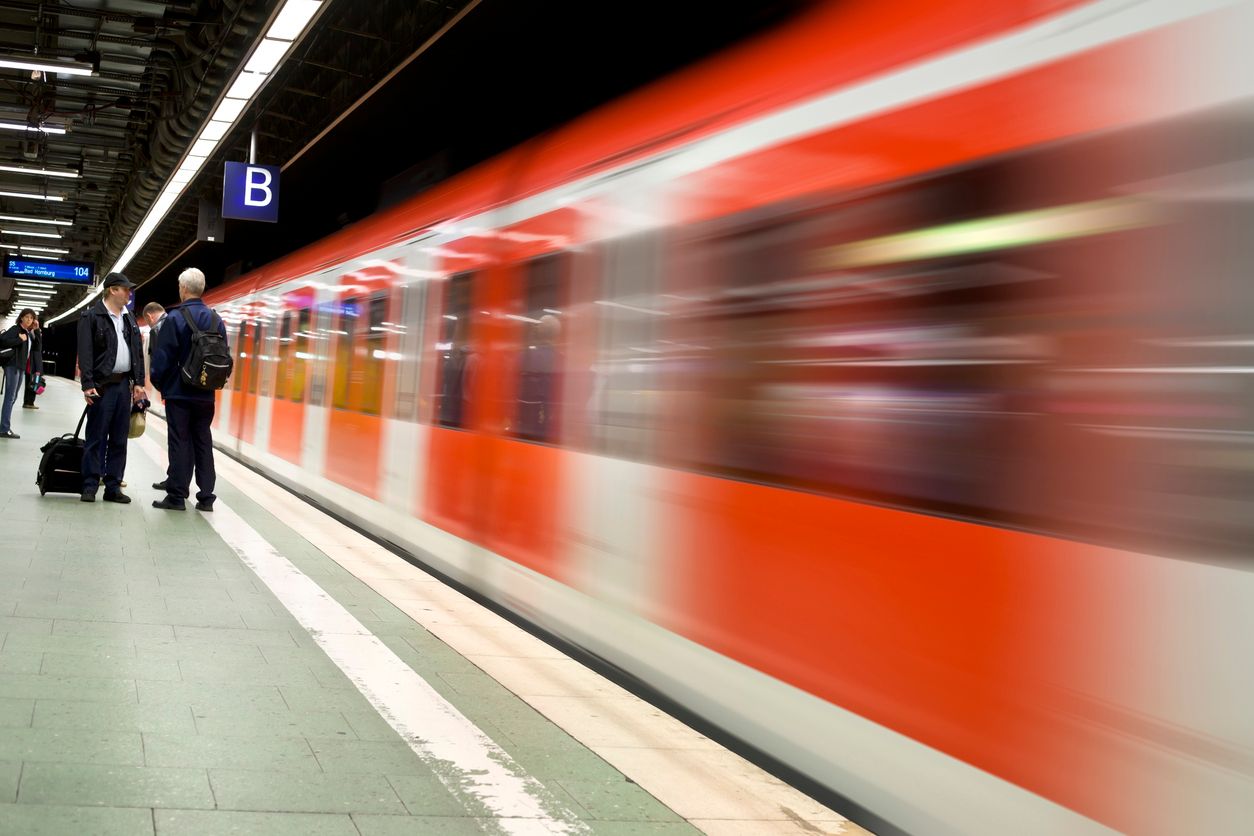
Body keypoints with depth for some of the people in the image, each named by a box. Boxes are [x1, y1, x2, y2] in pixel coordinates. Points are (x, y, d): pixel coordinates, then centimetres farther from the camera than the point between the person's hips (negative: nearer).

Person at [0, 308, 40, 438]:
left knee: (13, 398, 13)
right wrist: (20, 340, -20)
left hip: (21, 367, 9)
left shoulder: (29, 333, 15)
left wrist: (35, 332, 5)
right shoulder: (15, 329, -9)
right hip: (12, 366, -9)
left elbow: (36, 348, 13)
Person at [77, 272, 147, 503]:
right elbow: (85, 353, -10)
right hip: (102, 385, -6)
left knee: (119, 439, 7)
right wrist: (88, 384, -17)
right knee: (96, 437, -3)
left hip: (124, 385, 6)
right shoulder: (91, 316, -5)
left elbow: (138, 352, 16)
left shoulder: (128, 318, 15)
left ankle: (113, 486, 11)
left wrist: (138, 382, 8)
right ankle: (90, 486, 2)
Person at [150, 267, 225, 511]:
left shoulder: (175, 318, -10)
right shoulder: (216, 320, 5)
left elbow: (162, 356, -11)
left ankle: (177, 495, 2)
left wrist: (158, 382, 3)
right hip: (205, 394, 4)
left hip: (179, 391, -4)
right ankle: (206, 496, 9)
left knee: (179, 442, 0)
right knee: (203, 442, 9)